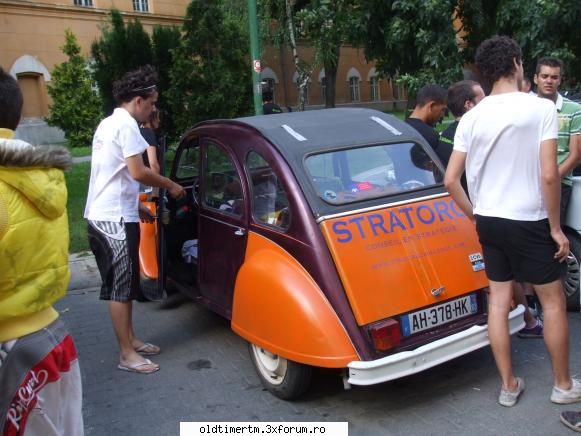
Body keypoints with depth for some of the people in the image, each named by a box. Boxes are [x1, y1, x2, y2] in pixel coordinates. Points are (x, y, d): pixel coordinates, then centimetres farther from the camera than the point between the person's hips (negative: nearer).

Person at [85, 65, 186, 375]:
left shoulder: (108, 123, 19)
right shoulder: (126, 125, -13)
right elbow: (137, 172, -20)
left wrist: (136, 206, 23)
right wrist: (170, 185, -5)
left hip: (102, 215, 10)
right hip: (115, 219, -10)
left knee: (121, 284, 16)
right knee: (121, 287, -4)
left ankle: (130, 340, 27)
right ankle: (127, 355, 4)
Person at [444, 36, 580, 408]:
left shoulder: (471, 117, 2)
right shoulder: (541, 107, -12)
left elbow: (451, 180, 1)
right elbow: (549, 175, -18)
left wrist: (475, 216, 13)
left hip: (489, 221, 5)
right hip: (530, 221, -5)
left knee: (499, 300, 12)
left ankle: (509, 386, 22)